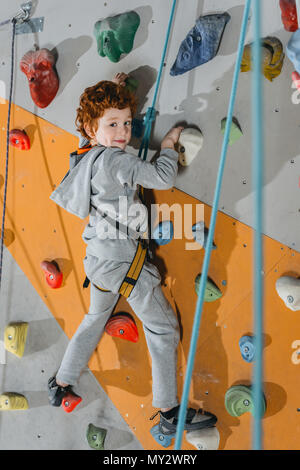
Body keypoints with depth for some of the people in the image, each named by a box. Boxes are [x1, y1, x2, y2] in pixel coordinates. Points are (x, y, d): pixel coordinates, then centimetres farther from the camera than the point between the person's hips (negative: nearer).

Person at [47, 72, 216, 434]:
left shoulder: (87, 155, 7)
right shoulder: (112, 159, -19)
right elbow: (163, 178, -20)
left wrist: (113, 93, 27)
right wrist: (168, 144, -3)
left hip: (99, 256, 9)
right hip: (124, 259, -9)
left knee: (96, 318, 29)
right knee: (163, 328, 5)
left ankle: (61, 383, 40)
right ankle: (168, 409, 16)